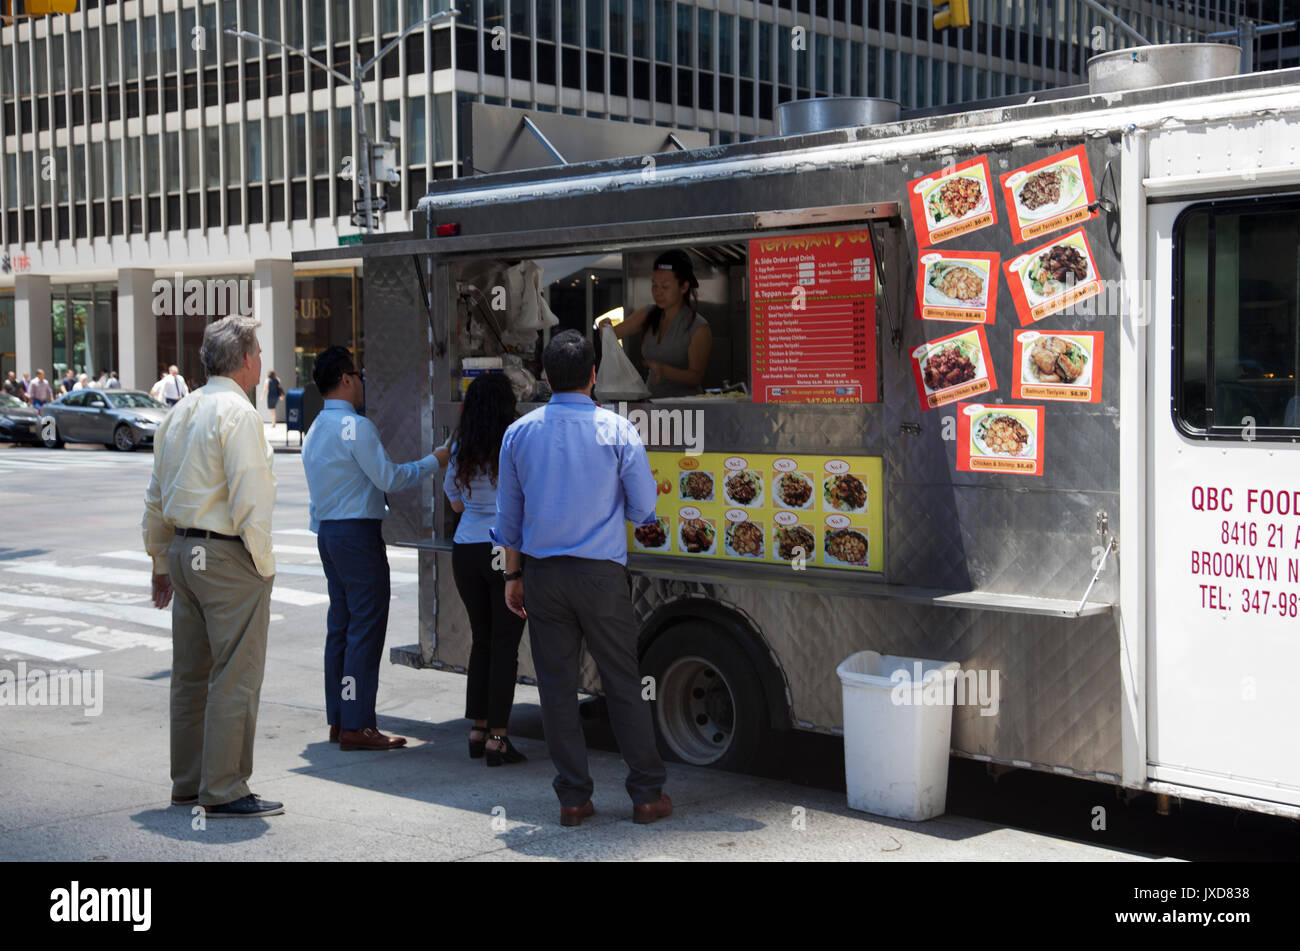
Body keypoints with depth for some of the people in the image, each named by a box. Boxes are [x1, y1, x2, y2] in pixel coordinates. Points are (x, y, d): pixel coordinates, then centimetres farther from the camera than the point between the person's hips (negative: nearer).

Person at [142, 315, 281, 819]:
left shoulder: (180, 411, 14)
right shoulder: (237, 412, -14)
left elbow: (156, 498, 19)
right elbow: (250, 498, -20)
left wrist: (161, 561, 25)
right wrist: (262, 562, -10)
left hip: (184, 551, 9)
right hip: (228, 557, -9)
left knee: (191, 674, 15)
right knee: (236, 677, -3)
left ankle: (187, 782, 24)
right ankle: (223, 791, 0)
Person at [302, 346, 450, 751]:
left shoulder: (315, 430, 15)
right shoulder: (356, 426, -14)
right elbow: (389, 478, -14)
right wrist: (433, 461, -1)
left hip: (327, 532, 10)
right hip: (358, 533, -10)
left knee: (340, 625, 12)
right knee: (366, 627, -7)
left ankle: (338, 718, 16)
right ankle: (356, 725, -7)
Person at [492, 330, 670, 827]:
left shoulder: (519, 433, 2)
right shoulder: (617, 431, -7)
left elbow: (508, 514, 8)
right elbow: (644, 509, -2)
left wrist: (513, 574, 17)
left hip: (542, 574, 2)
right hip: (601, 572, -2)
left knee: (556, 685, 8)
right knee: (623, 683, 6)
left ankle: (573, 797, 12)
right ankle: (647, 794, 10)